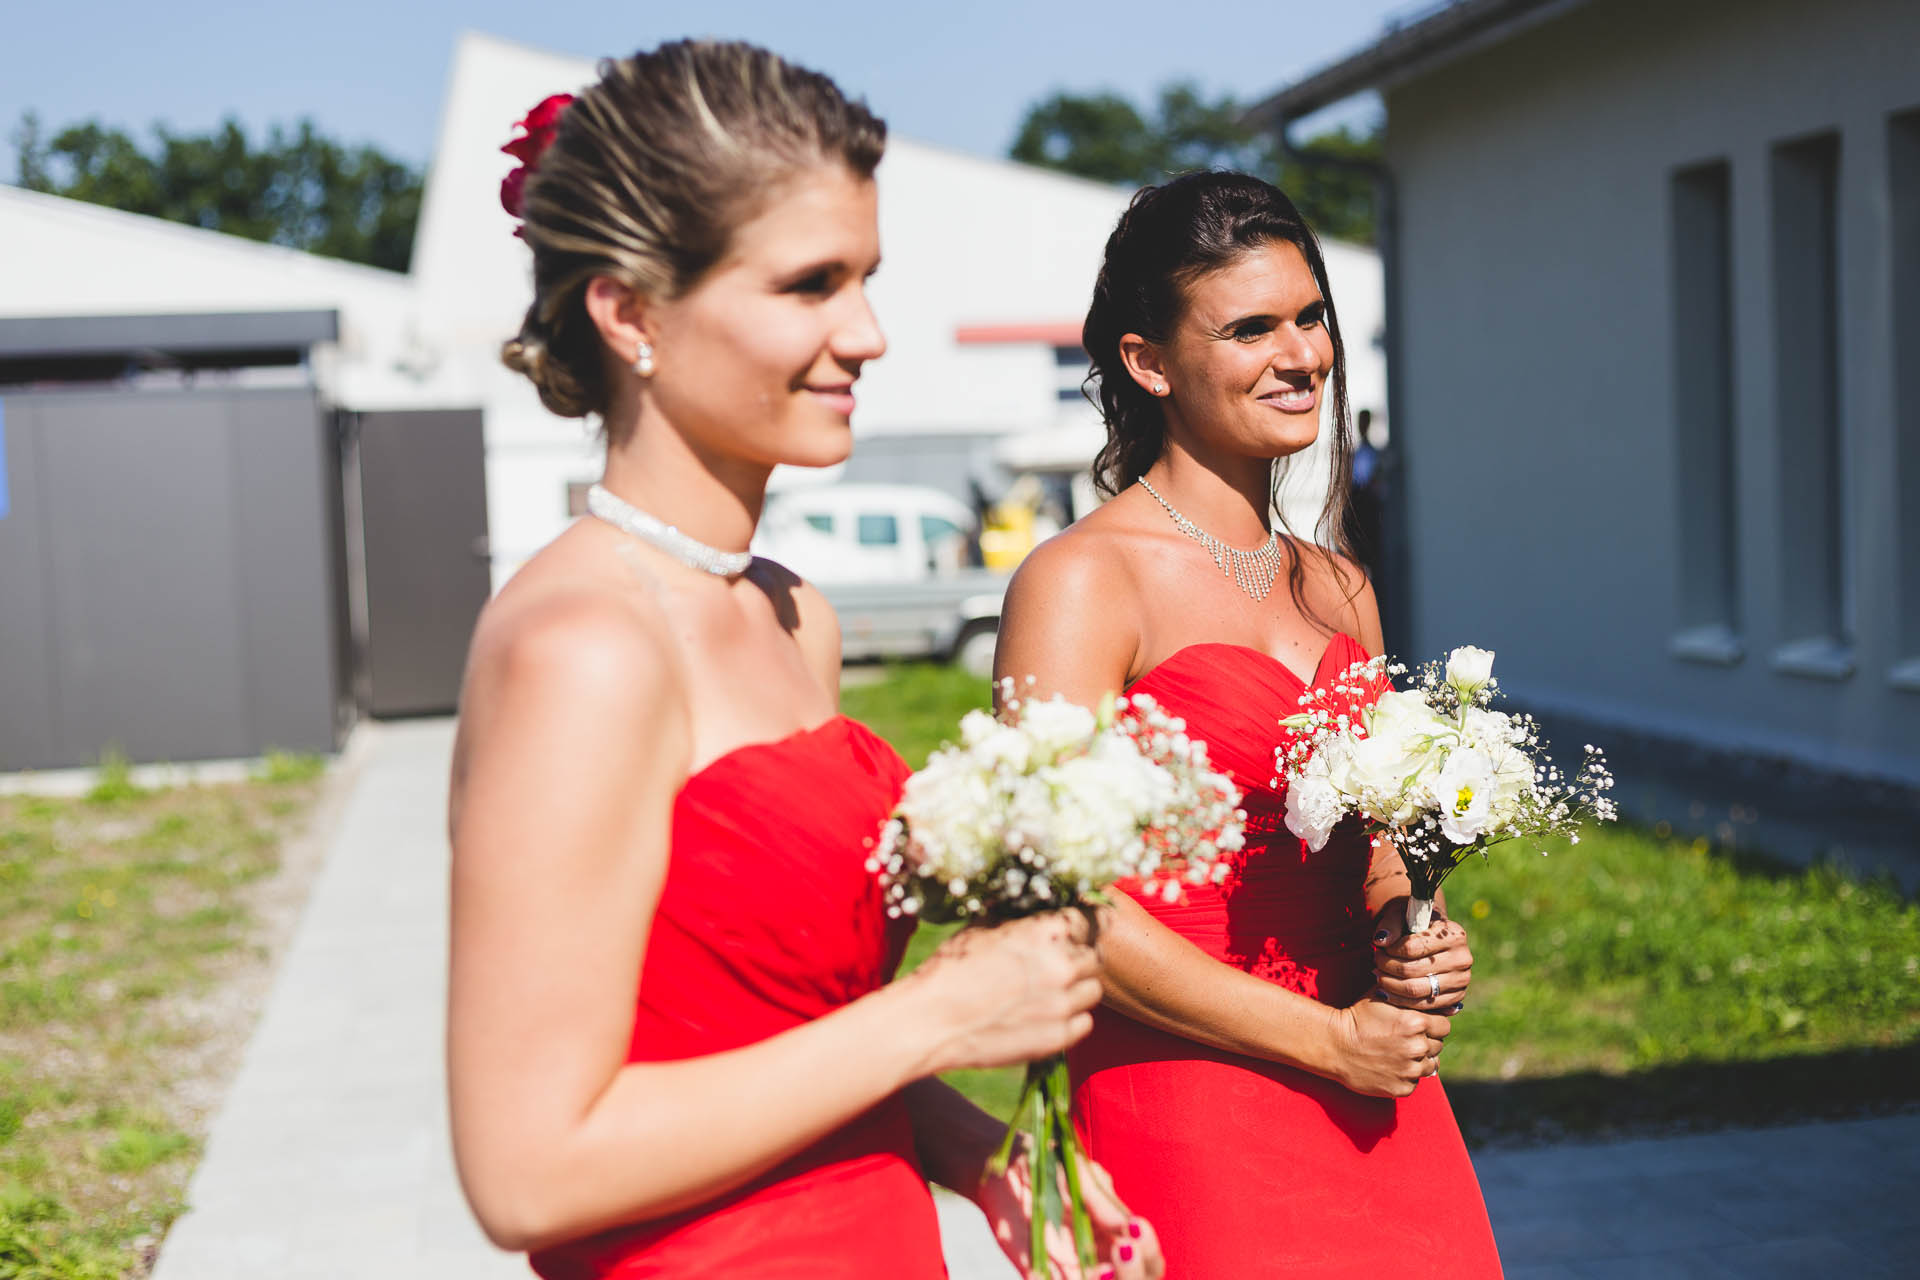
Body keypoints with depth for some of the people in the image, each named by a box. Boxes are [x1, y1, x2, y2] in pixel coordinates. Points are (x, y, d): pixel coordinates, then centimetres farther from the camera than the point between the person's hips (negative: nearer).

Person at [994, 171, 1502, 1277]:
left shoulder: (1339, 591, 11)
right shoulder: (1081, 582, -10)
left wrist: (1411, 945, -1)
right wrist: (1330, 1040, -12)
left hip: (1379, 1110, 6)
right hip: (1185, 1115, -6)